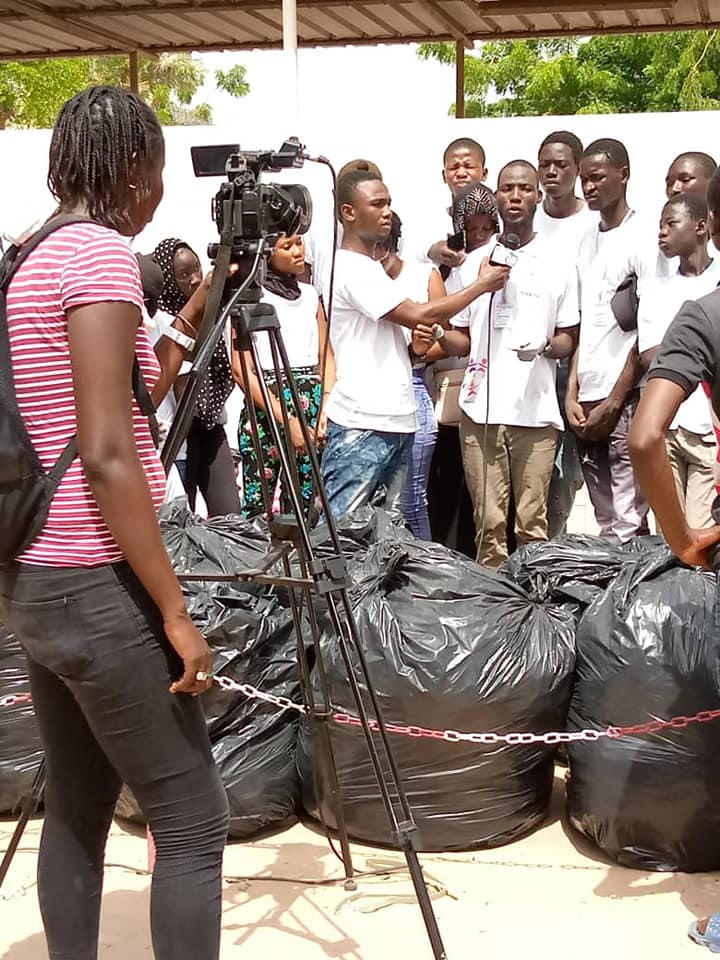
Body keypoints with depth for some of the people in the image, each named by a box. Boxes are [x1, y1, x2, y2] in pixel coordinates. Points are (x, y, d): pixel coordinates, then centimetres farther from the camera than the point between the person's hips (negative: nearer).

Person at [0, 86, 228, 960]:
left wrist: (185, 329, 24)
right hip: (93, 587, -10)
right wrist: (176, 613, -18)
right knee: (192, 820, -1)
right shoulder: (100, 252, -14)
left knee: (77, 807, 16)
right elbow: (105, 455, -22)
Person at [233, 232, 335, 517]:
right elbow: (241, 369, -7)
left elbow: (326, 357, 16)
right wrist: (287, 421, -13)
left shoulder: (310, 294, 14)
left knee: (302, 508, 3)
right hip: (266, 410, -5)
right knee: (257, 512, -7)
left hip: (312, 407, 5)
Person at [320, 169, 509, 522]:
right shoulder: (351, 268, -9)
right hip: (361, 426, -9)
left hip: (396, 422, 9)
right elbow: (420, 316, -13)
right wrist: (482, 284, -2)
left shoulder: (371, 268, 21)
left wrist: (415, 347, 0)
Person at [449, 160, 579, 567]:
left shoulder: (558, 266, 9)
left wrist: (545, 345, -10)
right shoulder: (474, 262, 14)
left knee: (532, 522, -1)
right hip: (481, 408, 1)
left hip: (536, 411, -1)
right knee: (489, 522, 1)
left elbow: (568, 339, 12)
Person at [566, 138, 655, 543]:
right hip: (587, 401, 6)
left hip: (625, 399, -6)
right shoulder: (587, 242, 16)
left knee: (629, 524, -6)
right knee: (605, 522, 9)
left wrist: (613, 402, -9)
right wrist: (572, 393, 7)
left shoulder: (642, 239, -4)